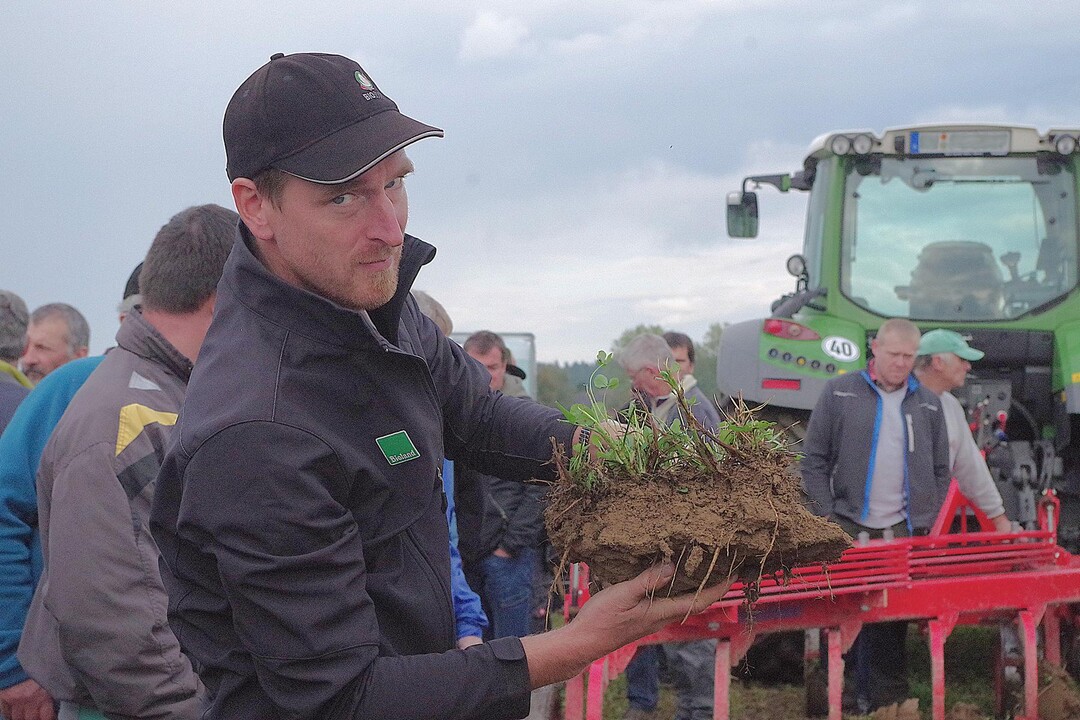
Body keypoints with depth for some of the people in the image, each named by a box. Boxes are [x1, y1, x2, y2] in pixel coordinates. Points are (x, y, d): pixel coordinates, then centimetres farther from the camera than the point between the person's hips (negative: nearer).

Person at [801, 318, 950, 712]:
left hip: (905, 531, 2)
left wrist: (930, 523, 6)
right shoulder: (838, 392, 2)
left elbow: (941, 471, 16)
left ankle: (889, 700, 8)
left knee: (895, 619, 1)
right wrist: (828, 518, -4)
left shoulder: (928, 404, 10)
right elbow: (813, 461, 2)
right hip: (849, 529, -2)